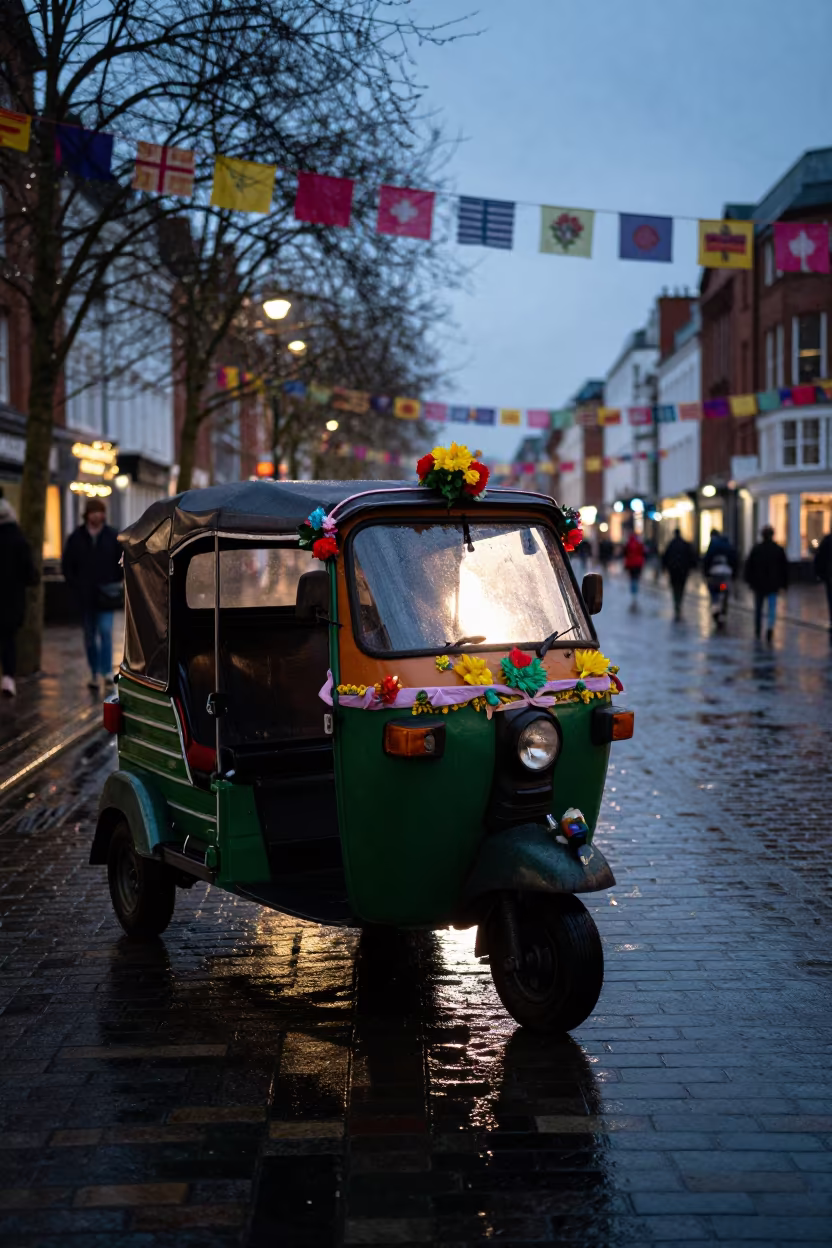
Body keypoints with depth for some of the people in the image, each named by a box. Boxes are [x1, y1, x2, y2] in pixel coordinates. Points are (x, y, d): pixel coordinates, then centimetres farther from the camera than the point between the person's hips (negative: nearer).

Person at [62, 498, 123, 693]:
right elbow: (67, 564, 8)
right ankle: (95, 674, 17)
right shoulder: (76, 538, 2)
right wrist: (75, 585, -1)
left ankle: (106, 671, -15)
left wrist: (116, 583, -2)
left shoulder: (112, 536, 1)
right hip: (85, 596, 2)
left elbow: (123, 562, 8)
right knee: (90, 636, 8)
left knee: (105, 630, -15)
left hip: (106, 594, -2)